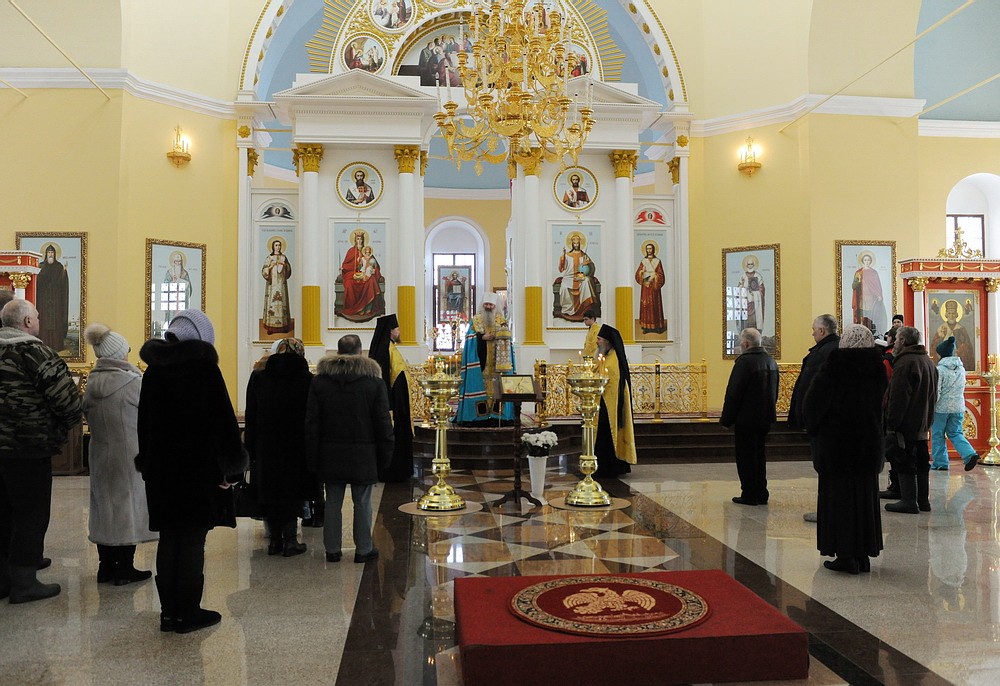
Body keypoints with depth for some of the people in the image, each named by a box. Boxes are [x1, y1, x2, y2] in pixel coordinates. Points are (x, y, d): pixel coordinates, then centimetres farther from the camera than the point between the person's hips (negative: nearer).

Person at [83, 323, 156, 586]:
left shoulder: (92, 382, 1)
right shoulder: (132, 382, -17)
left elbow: (87, 415, 11)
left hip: (100, 454, 6)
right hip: (129, 456, -6)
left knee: (104, 505, 14)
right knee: (128, 506, 3)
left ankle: (106, 566, 21)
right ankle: (125, 569, 10)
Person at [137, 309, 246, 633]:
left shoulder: (153, 370, 6)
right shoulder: (204, 367, -11)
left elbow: (144, 422, 12)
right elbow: (223, 421, -13)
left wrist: (148, 463, 18)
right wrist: (229, 467, -7)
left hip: (160, 470, 6)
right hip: (199, 469, -5)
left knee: (169, 539, 13)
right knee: (192, 540, 3)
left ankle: (169, 612, 20)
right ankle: (188, 614, 9)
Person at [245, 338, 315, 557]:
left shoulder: (258, 378, 2)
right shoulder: (308, 380, -7)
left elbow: (251, 417, 4)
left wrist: (251, 448, 9)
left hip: (265, 448, 2)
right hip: (296, 448, -2)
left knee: (270, 493, 13)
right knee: (292, 494, 8)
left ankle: (275, 540, 18)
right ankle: (289, 540, 8)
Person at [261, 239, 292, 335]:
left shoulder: (284, 257, 10)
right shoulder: (269, 258, 3)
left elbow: (289, 269, 13)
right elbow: (264, 271, -2)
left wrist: (285, 265, -6)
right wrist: (271, 266, -18)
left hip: (282, 283, 2)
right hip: (272, 283, -2)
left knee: (282, 302, 1)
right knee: (271, 302, -6)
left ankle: (284, 326, 6)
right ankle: (270, 327, -5)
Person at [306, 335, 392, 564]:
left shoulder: (319, 381, 2)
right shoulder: (374, 381, -3)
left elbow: (312, 424, 3)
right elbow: (383, 423, -2)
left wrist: (313, 458, 8)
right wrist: (385, 456, 6)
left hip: (331, 455, 2)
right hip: (364, 456, -2)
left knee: (333, 503, 10)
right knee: (362, 503, 6)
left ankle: (332, 549, 17)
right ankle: (363, 549, 14)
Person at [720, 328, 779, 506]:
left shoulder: (744, 361, -18)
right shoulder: (771, 361, 9)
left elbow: (733, 393, -18)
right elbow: (774, 392, 16)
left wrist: (727, 419, -12)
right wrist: (768, 410, 20)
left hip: (746, 418, -8)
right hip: (765, 417, 8)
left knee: (746, 457, 1)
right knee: (759, 454, 17)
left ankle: (749, 495, 5)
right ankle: (761, 494, 21)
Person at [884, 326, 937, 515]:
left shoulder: (905, 362, -16)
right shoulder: (929, 361, 15)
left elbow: (899, 398, -21)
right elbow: (933, 395, 21)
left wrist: (891, 423, -18)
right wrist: (927, 419, 23)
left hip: (906, 423, -9)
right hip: (923, 424, 9)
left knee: (904, 463, -4)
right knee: (920, 462, 14)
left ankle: (909, 501, -3)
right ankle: (923, 500, 20)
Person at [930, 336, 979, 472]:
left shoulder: (939, 369, -15)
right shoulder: (961, 369, 6)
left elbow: (935, 392, -16)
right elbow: (961, 389, 14)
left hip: (941, 408, -6)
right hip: (958, 407, 6)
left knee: (937, 435, 7)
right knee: (955, 433, 15)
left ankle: (940, 463, 11)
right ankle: (970, 454, -4)